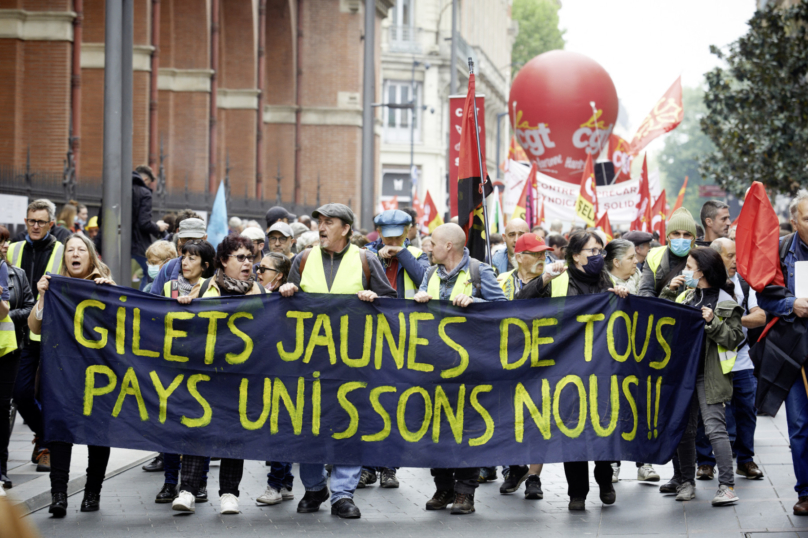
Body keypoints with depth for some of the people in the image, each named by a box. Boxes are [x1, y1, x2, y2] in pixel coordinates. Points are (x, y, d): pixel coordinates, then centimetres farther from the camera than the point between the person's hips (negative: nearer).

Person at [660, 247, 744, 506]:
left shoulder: (725, 303, -4)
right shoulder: (685, 296, 13)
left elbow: (734, 338, -8)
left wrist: (713, 323, -21)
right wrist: (669, 291, 7)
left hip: (709, 375, -6)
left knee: (715, 427, -12)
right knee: (684, 429, 9)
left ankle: (727, 485, -10)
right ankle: (687, 482, 19)